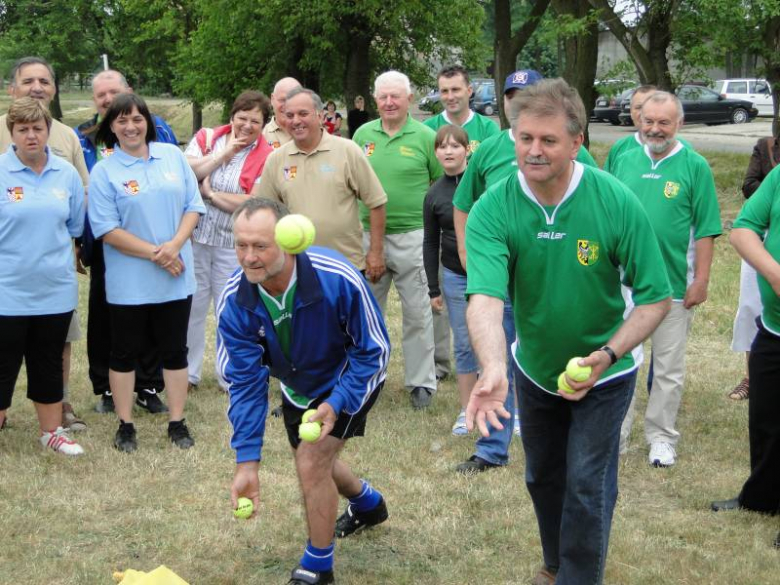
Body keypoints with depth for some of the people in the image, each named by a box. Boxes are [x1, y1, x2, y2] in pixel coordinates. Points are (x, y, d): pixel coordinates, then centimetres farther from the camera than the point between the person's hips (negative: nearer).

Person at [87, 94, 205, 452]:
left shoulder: (173, 156, 5)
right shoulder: (104, 172, -4)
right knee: (125, 352, 7)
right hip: (129, 283, -2)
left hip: (175, 277, 2)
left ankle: (177, 423, 20)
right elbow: (107, 229, -10)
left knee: (174, 351, 10)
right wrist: (154, 253, -15)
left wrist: (174, 245, -13)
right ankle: (125, 426, 18)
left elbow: (193, 206, 3)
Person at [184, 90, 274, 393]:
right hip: (195, 238, 2)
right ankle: (187, 373, 23)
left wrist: (211, 194, -10)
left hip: (233, 245, -2)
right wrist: (224, 153, -13)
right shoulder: (206, 138, 3)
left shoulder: (267, 157, -5)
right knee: (191, 307, 10)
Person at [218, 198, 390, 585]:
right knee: (315, 462, 22)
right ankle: (368, 503, 58)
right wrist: (247, 461, -25)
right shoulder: (235, 301, -28)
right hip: (297, 388, 5)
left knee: (312, 462, -19)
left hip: (348, 380, -5)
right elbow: (245, 381, -21)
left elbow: (374, 351, -24)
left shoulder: (338, 280, -38)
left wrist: (336, 405, -35)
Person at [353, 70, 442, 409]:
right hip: (368, 234, 4)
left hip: (412, 236, -4)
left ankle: (421, 381, 12)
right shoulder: (363, 134, 7)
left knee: (417, 312, 2)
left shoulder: (425, 137, -3)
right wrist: (356, 217, 6)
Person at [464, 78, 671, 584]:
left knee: (587, 485, -2)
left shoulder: (618, 203, -25)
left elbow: (656, 298, -17)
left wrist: (607, 355, -31)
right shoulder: (493, 210, -24)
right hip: (534, 370, 3)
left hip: (604, 374, -3)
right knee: (544, 477, 21)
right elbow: (485, 299, -37)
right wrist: (493, 369, -55)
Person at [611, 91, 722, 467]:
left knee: (669, 368, 6)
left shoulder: (694, 166, -4)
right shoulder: (624, 161, 6)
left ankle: (661, 437, 20)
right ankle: (616, 434, 21)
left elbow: (705, 229, -5)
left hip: (674, 286, -3)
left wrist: (701, 280, -9)